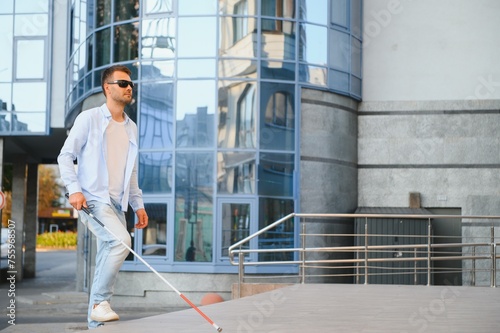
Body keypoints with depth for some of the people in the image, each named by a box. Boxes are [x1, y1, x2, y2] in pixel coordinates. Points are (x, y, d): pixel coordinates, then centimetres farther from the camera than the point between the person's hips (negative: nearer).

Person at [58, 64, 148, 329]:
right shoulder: (89, 118, 0)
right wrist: (74, 189, -15)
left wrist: (138, 205, 17)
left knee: (106, 265, 4)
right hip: (92, 199, -6)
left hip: (117, 204, 7)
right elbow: (65, 156, -1)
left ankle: (95, 325, 9)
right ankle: (100, 302, -17)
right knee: (121, 240, -28)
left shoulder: (131, 128, 19)